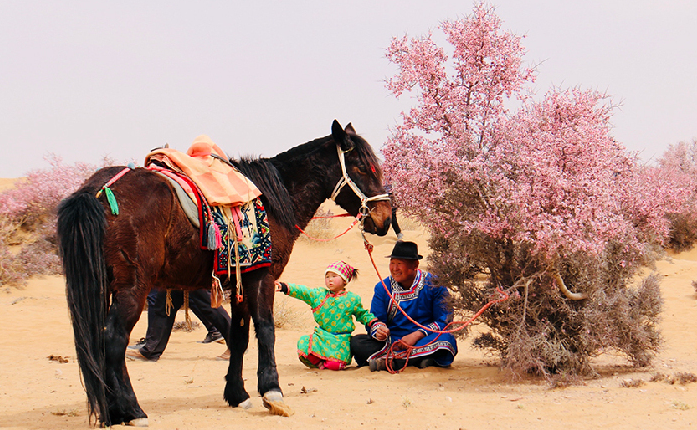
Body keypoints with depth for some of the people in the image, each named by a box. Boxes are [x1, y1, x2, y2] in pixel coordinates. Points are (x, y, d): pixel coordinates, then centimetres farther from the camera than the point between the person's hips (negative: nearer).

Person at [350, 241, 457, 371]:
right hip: (391, 343, 3)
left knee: (446, 339, -37)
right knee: (356, 342, -22)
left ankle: (390, 361, -33)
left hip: (423, 340, -3)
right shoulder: (382, 287, 7)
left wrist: (417, 335, -20)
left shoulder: (433, 284, -2)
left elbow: (444, 320, -7)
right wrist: (379, 330, -23)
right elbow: (375, 321, 3)